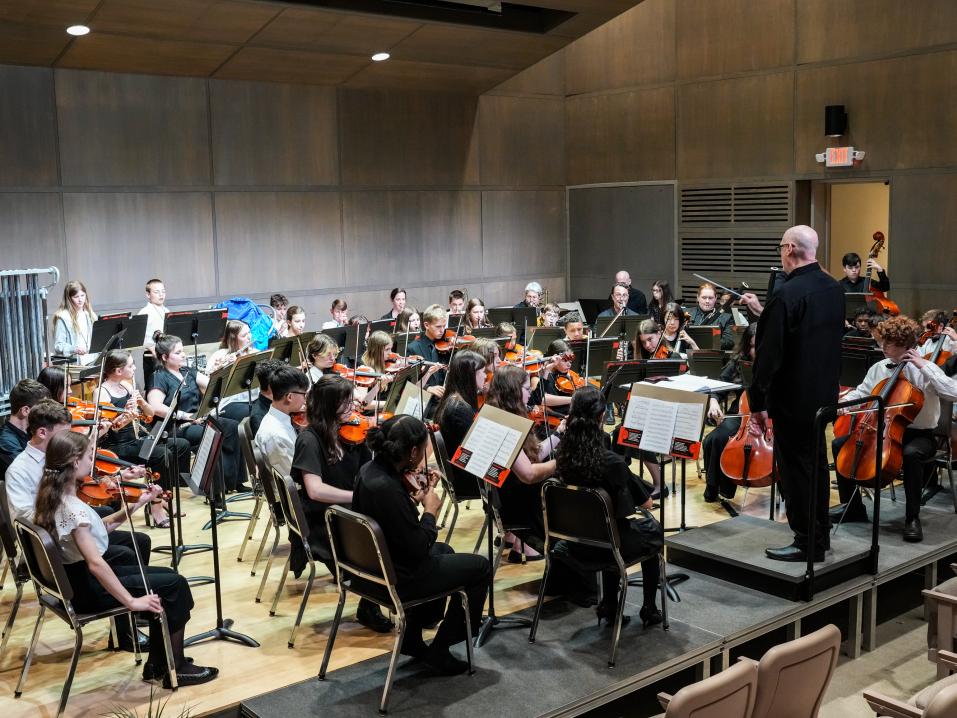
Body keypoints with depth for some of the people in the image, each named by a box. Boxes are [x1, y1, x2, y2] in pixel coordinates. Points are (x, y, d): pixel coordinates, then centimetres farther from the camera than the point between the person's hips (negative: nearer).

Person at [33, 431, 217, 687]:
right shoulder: (73, 508, -28)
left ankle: (157, 663, 20)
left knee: (165, 577, 15)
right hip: (89, 589, -10)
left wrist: (136, 505, 1)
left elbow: (100, 527, 9)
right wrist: (132, 601, -27)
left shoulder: (53, 496, 2)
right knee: (175, 585, -4)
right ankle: (175, 670, 7)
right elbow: (95, 563, -33)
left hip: (76, 579, 10)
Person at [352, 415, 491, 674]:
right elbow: (418, 549, -25)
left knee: (444, 550, 33)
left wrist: (417, 498, 3)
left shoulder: (369, 470, -3)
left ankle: (412, 637, 35)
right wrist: (430, 510, -11)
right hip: (397, 580, -9)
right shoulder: (387, 488, -32)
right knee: (480, 567, 5)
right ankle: (439, 650, 13)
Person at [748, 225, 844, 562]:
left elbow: (769, 355, -21)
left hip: (793, 398, -8)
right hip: (823, 393, 8)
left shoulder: (786, 295, -21)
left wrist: (757, 403, -13)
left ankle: (807, 544, 9)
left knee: (795, 469, 2)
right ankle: (819, 536, 29)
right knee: (816, 463, 18)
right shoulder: (833, 288, 4)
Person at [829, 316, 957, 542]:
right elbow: (861, 392, 16)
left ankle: (912, 518, -21)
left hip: (918, 434, -6)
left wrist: (923, 366, -26)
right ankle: (852, 506, 5)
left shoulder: (925, 370, -12)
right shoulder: (879, 368, 4)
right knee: (840, 444, -8)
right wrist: (844, 402, -7)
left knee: (911, 453, -39)